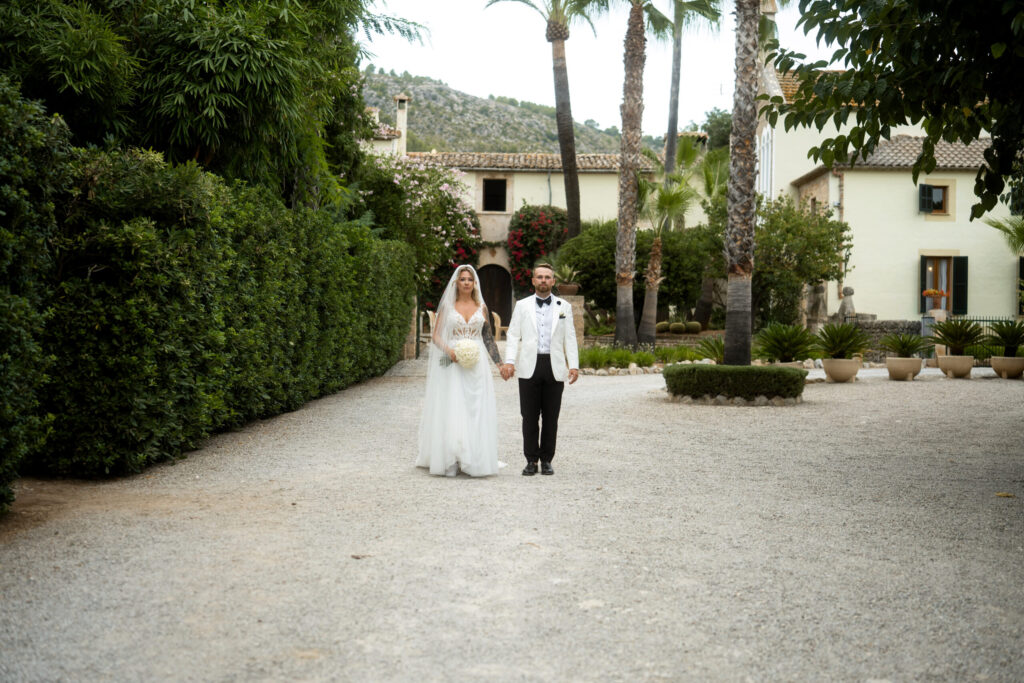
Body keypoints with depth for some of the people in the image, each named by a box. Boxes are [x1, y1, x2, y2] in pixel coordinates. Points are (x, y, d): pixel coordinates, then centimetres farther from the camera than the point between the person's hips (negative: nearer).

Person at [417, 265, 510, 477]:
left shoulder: (481, 307, 11)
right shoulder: (447, 306, 4)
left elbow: (488, 338, 14)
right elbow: (436, 335, 2)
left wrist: (500, 363, 8)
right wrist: (449, 350, -16)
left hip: (476, 365, 2)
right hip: (452, 365, -2)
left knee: (476, 410, -1)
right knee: (451, 411, -5)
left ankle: (474, 460, 4)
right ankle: (451, 461, -1)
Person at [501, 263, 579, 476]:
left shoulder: (564, 307, 12)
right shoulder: (522, 305, 11)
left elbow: (570, 338, 8)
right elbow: (513, 335, 6)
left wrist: (573, 365, -2)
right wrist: (509, 361, -8)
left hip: (555, 368, 0)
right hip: (529, 367, 0)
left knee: (551, 417, 3)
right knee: (529, 417, 1)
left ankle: (547, 460, 12)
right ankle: (531, 460, 8)